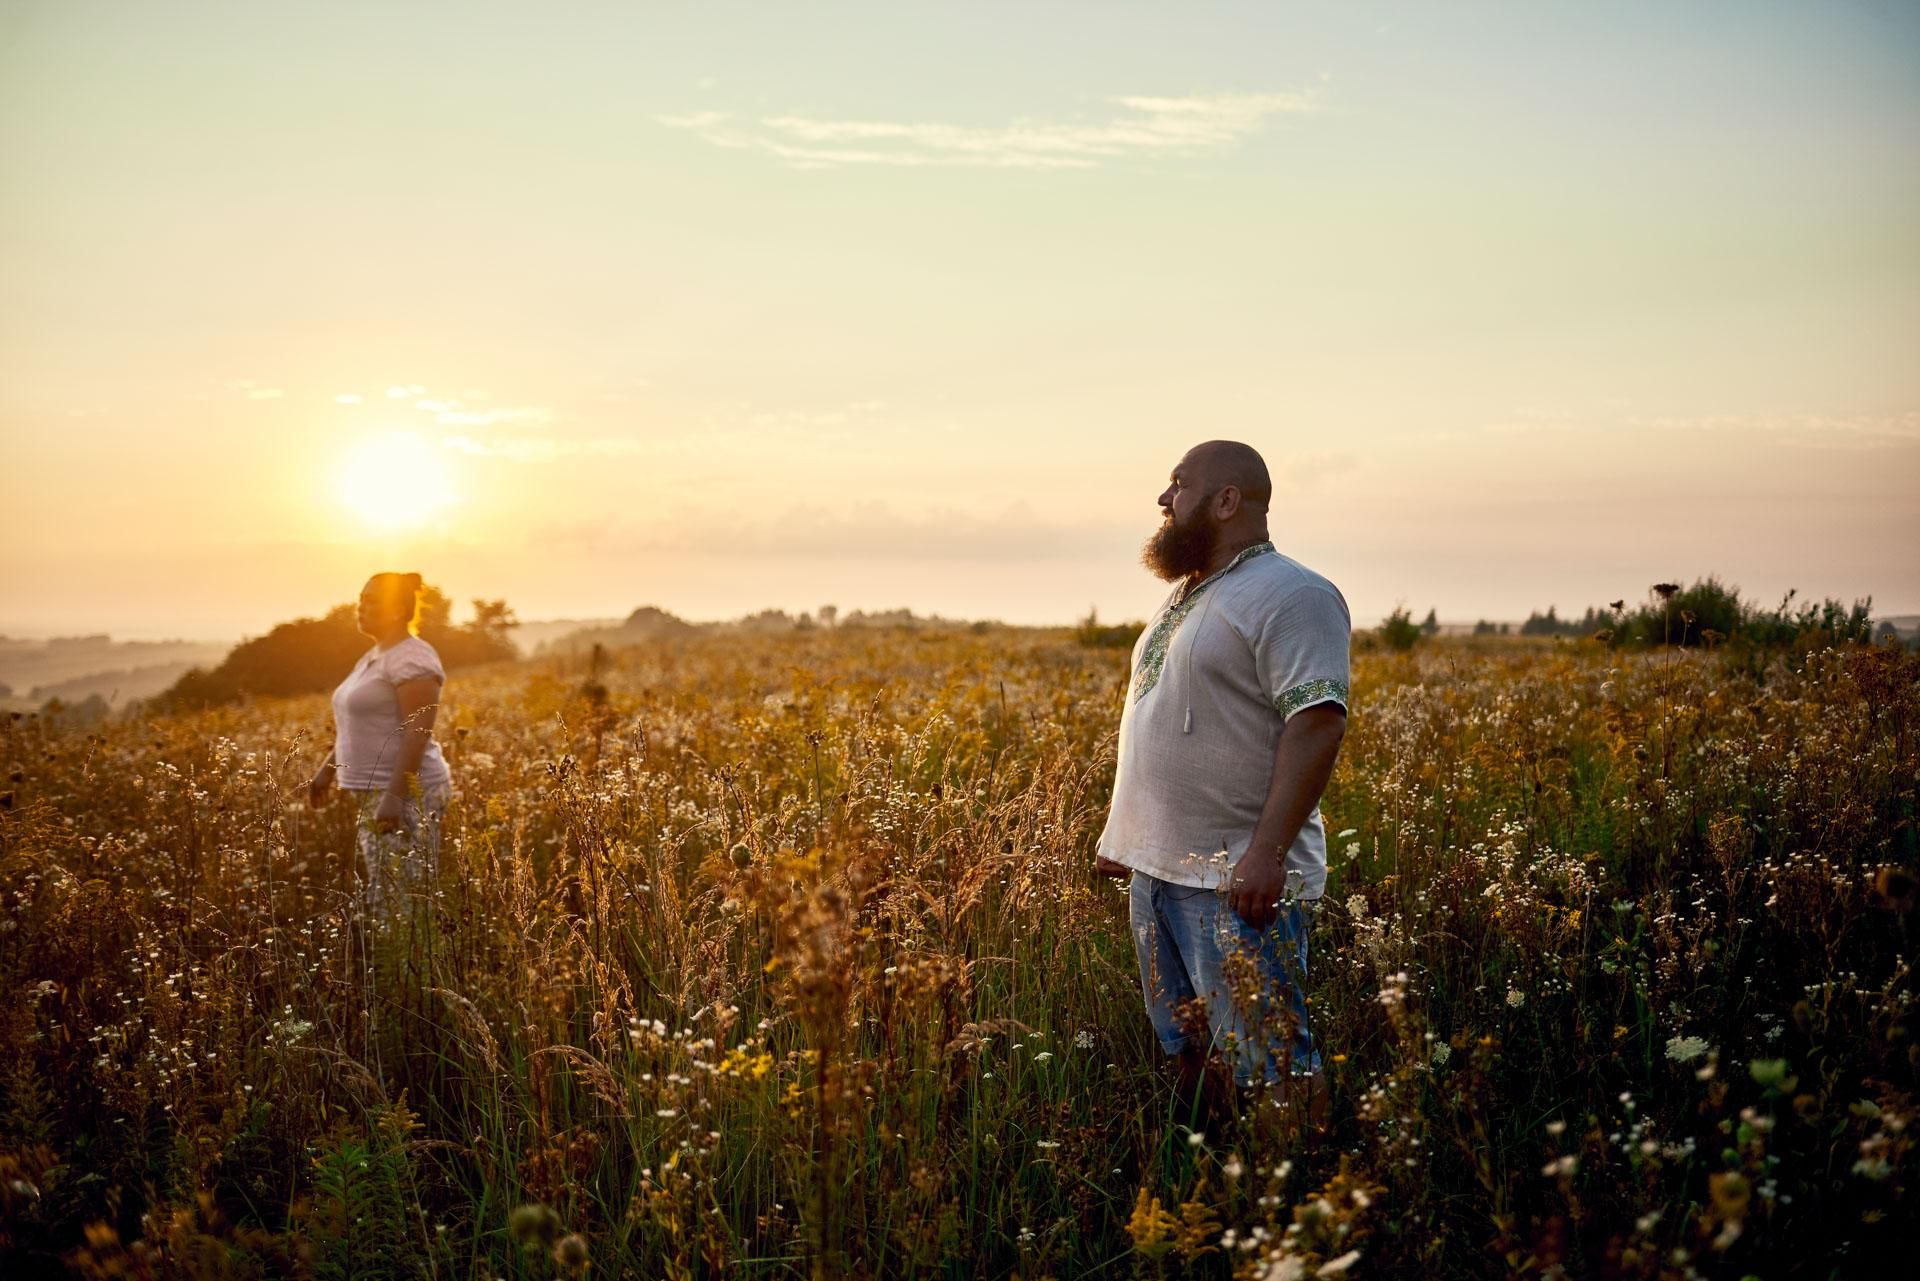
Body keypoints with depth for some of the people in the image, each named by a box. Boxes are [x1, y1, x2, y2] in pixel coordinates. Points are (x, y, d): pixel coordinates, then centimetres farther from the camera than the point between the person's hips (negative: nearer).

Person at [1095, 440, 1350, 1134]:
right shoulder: (1186, 596, 18)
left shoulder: (1291, 596, -11)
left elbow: (1317, 722, -21)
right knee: (1184, 1054, 15)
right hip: (1155, 868, 9)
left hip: (1237, 880, -9)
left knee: (1265, 1063, -7)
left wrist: (1267, 851, -27)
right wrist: (1121, 831, 23)